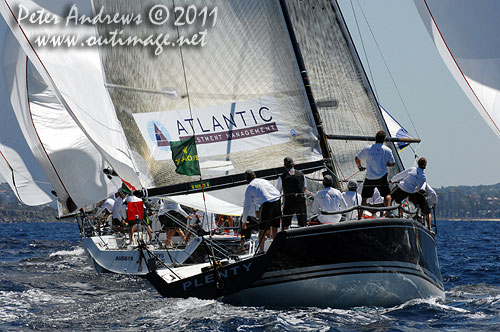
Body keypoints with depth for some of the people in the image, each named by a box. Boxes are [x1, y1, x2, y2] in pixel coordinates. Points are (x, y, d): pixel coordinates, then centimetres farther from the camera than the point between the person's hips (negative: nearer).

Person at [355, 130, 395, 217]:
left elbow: (357, 159, 6)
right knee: (387, 195, 7)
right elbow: (391, 164, 2)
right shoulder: (387, 150, -1)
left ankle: (360, 216, 13)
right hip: (381, 177, -1)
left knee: (364, 197, 12)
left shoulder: (367, 148, 1)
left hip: (369, 178, 1)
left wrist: (360, 167, 25)